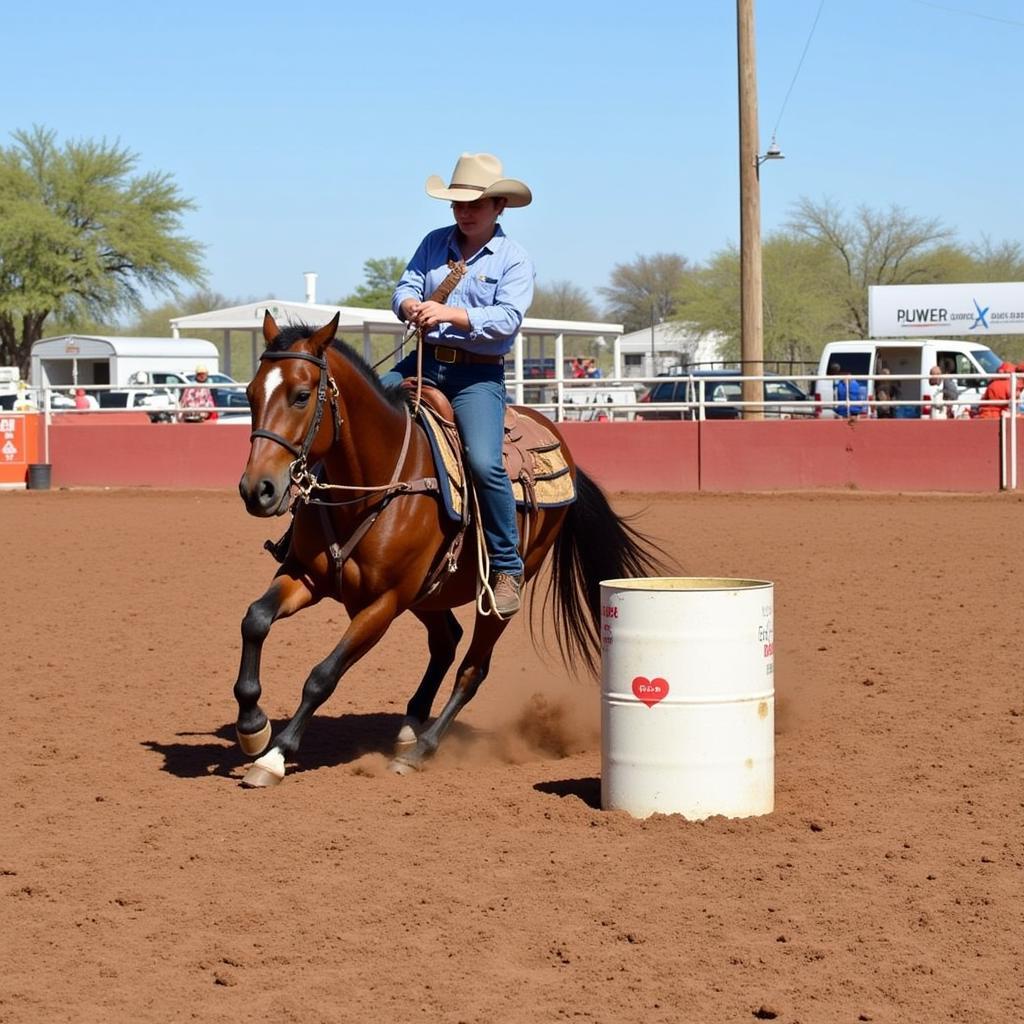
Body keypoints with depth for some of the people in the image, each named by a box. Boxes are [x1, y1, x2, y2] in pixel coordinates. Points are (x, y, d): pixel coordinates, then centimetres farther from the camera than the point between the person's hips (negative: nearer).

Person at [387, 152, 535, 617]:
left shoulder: (514, 260, -2)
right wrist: (413, 307, -20)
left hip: (478, 374, -5)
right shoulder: (435, 243, 11)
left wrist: (451, 315, -28)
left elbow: (507, 318, -15)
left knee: (484, 462, -24)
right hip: (424, 362, 5)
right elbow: (405, 287, 5)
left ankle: (507, 568, -11)